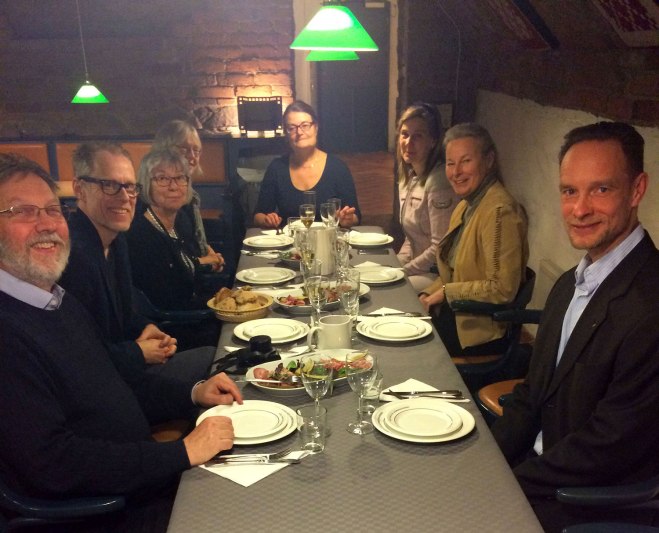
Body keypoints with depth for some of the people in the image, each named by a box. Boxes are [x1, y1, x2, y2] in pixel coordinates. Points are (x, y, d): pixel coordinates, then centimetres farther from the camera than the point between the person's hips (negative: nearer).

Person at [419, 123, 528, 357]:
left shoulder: (501, 212, -21)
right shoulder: (466, 205, 9)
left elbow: (502, 289, -23)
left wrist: (446, 292, -14)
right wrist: (430, 294, 0)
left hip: (482, 334, -8)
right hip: (453, 315, 8)